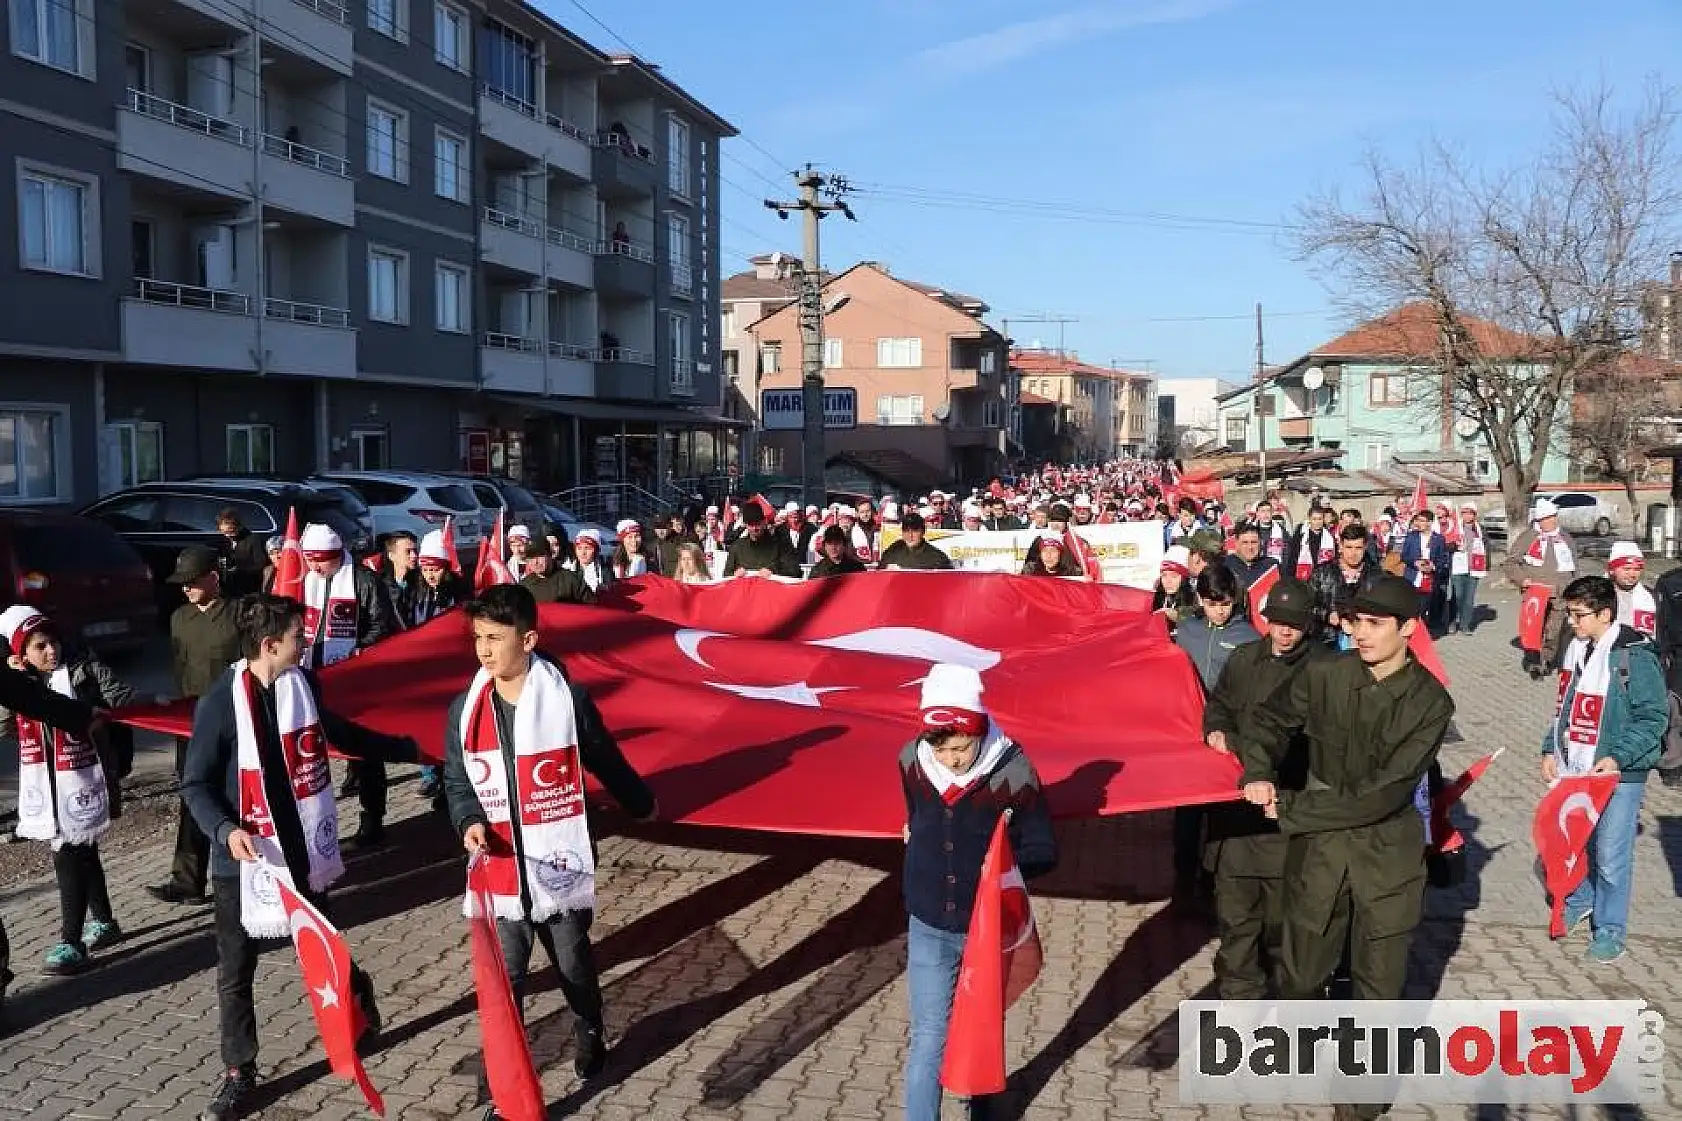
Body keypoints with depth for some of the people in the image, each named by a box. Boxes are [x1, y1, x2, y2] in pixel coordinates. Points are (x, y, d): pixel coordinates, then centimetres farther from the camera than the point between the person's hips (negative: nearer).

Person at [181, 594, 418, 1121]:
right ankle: (239, 1075, 23)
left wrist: (408, 748, 20)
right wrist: (226, 829, -28)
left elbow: (339, 733, 15)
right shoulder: (220, 704, -18)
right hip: (243, 860, -3)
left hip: (303, 851, 3)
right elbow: (196, 785, -10)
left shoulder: (302, 684, -3)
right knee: (235, 974, 7)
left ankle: (356, 990, 48)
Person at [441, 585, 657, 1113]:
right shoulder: (464, 710, -5)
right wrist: (469, 822, -14)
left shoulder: (568, 700, -13)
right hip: (501, 873, 1)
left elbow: (606, 761, 3)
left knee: (574, 965, 19)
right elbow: (456, 780, 5)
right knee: (504, 980, 6)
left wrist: (641, 803, 16)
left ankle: (590, 1039, 46)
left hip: (560, 868, -1)